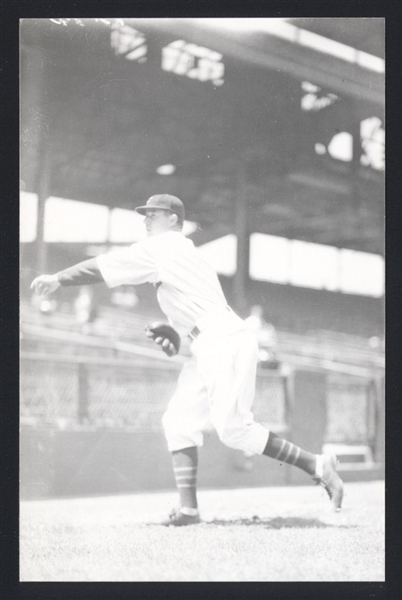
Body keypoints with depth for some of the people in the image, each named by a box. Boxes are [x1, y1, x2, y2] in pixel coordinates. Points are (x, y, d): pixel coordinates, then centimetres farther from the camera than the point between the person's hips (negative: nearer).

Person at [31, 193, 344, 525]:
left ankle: (316, 464, -7)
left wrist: (57, 279, 3)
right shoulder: (186, 252, 26)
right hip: (208, 348, 10)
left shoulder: (160, 247, -3)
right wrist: (170, 331, 19)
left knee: (233, 428, -14)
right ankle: (189, 508, 0)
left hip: (225, 341, -10)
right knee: (180, 420, 4)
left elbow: (99, 268, -5)